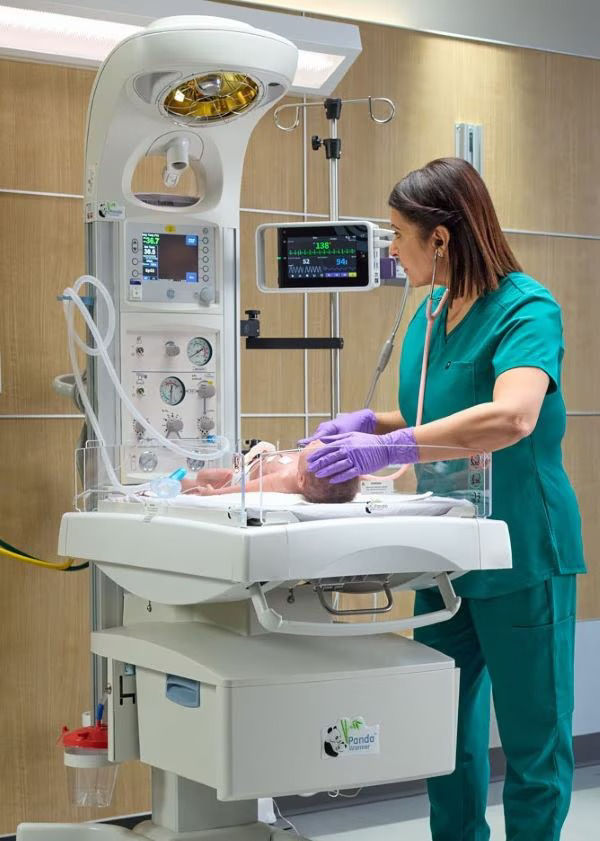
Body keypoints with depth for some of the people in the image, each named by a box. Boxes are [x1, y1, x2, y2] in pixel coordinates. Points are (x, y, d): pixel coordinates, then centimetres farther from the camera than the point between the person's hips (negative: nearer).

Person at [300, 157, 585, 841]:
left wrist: (390, 446, -36)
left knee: (532, 743, 6)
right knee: (448, 732, 17)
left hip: (521, 558, -8)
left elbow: (512, 417, -35)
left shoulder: (527, 309, -17)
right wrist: (368, 422, 1)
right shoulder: (430, 314, 7)